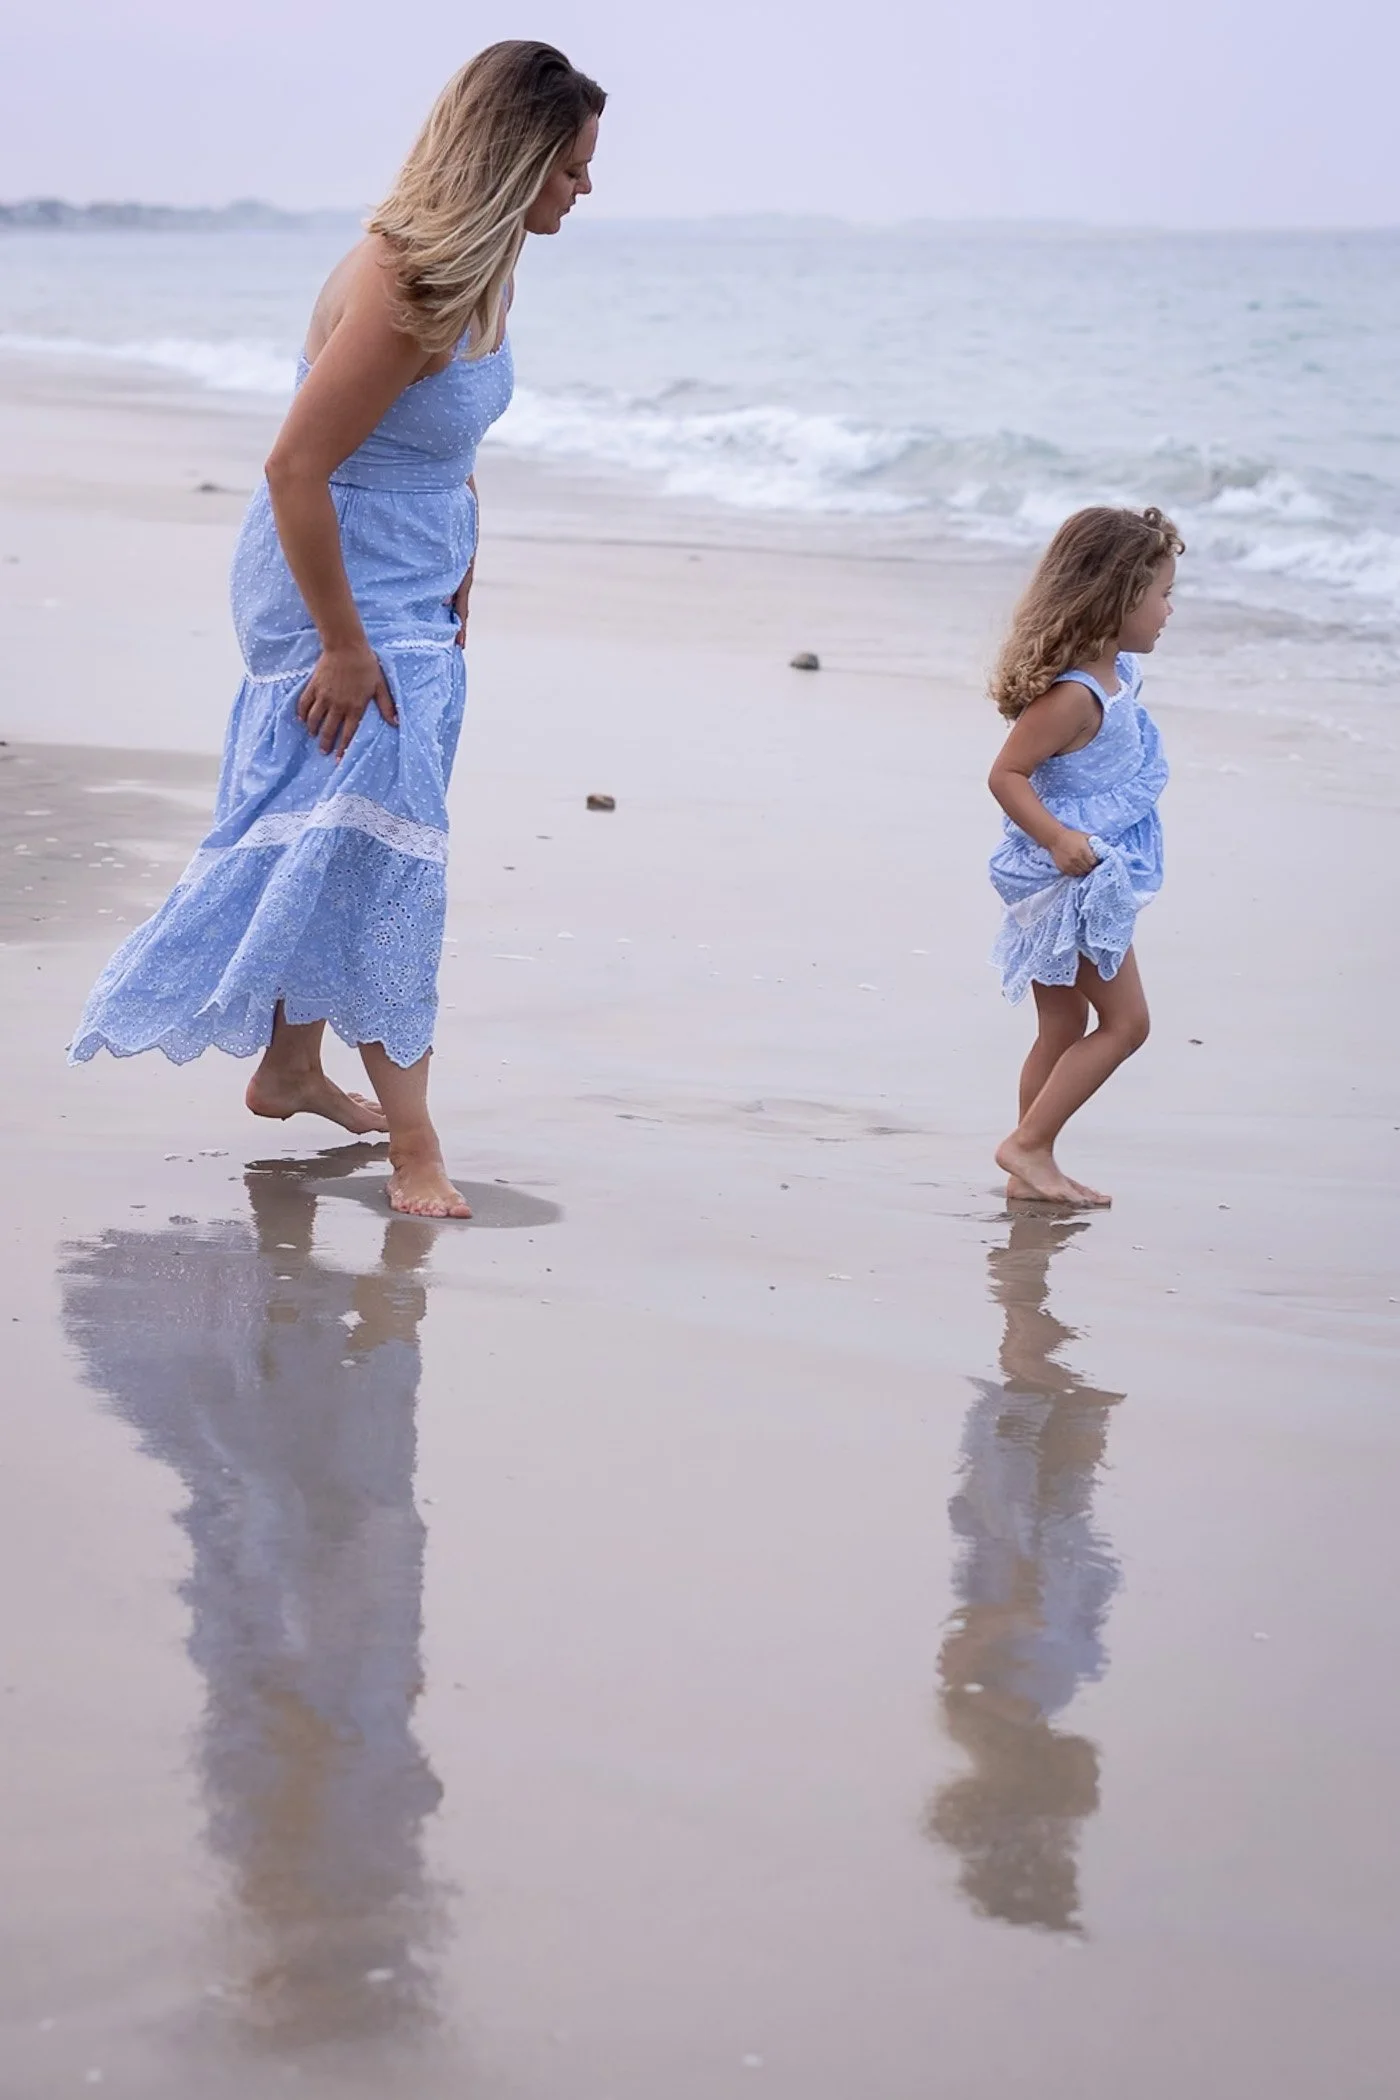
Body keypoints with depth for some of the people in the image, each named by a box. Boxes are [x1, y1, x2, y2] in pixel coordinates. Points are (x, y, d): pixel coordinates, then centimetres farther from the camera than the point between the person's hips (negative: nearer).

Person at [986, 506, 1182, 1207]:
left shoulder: (1113, 675, 7)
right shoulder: (1074, 695, -23)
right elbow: (1006, 774, -23)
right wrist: (1059, 839, -31)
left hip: (1094, 882, 10)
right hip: (1071, 884, -10)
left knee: (1065, 1030, 14)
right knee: (1124, 1022, -5)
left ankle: (1033, 1171, 19)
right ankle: (1028, 1145, -2)